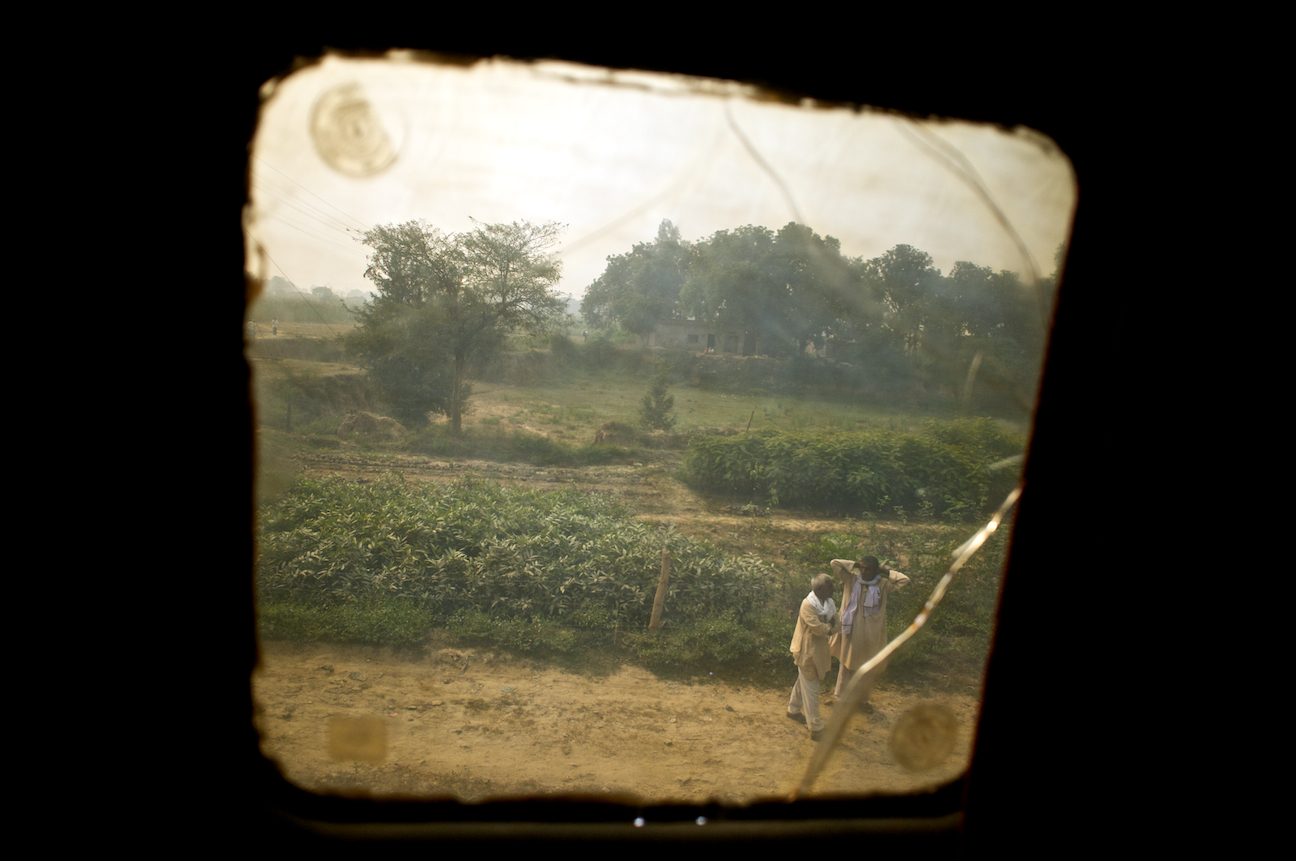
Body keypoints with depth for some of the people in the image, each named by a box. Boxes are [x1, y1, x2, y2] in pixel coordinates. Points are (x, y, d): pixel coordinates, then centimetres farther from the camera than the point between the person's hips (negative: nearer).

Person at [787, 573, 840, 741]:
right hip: (808, 652, -9)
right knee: (811, 689, -2)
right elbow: (818, 628, -30)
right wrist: (829, 627, -11)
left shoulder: (828, 603, 3)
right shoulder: (808, 605, -24)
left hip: (819, 650, 9)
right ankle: (815, 729, 4)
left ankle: (793, 710, 44)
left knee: (803, 682, 25)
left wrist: (828, 626, -19)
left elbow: (834, 624, 1)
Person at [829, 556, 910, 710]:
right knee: (847, 664, 14)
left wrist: (884, 571, -9)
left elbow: (905, 580, -13)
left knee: (870, 669, 14)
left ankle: (863, 699, 35)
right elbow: (835, 563, -10)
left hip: (871, 636, 1)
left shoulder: (883, 585, -5)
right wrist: (855, 565, -7)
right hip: (851, 632, -1)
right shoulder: (851, 580, -5)